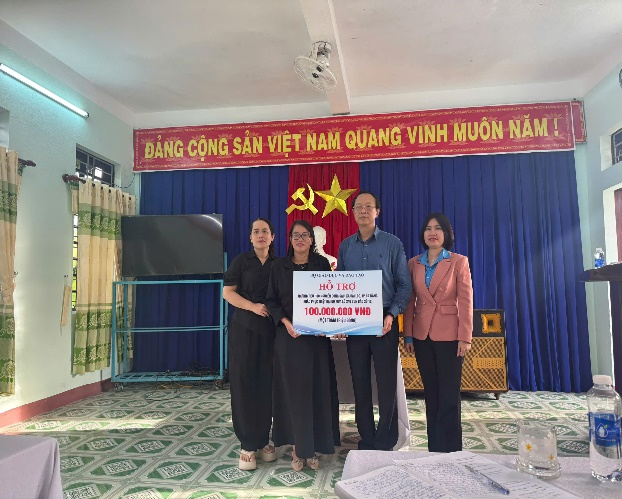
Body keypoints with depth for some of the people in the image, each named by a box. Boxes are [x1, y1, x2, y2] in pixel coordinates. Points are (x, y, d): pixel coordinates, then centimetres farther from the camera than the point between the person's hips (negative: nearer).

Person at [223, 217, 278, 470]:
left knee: (267, 384, 4)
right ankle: (248, 445, 8)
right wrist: (253, 306, -13)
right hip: (244, 329, -2)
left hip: (270, 330, 2)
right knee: (244, 384, -1)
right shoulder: (241, 261, 5)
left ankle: (263, 440, 18)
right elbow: (228, 292, 0)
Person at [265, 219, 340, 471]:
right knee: (293, 390, 3)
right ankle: (298, 447, 15)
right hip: (289, 336, 0)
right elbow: (271, 300, 3)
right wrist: (286, 322, -13)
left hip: (317, 336, 1)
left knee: (318, 390, 4)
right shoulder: (280, 266, 4)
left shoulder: (322, 264, 5)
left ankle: (313, 447, 18)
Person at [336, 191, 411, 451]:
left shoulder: (392, 243, 0)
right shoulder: (345, 246, 10)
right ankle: (366, 440, 23)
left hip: (384, 322, -3)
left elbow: (404, 284, -1)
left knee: (387, 383, 1)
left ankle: (385, 443, 16)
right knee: (360, 382, 9)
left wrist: (392, 315, -15)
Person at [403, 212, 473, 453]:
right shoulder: (414, 263, 7)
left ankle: (450, 449, 14)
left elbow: (465, 301, -6)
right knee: (431, 393, 12)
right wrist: (407, 335, 3)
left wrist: (465, 337, -11)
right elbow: (410, 301, 7)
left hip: (449, 334, -3)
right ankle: (433, 447, 23)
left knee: (449, 395, 2)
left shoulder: (458, 262, -2)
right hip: (422, 335, 3)